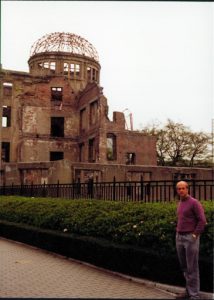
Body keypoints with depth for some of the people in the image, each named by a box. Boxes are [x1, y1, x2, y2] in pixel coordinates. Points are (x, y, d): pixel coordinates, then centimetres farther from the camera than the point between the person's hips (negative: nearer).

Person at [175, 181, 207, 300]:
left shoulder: (194, 202, -10)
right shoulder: (180, 203, 14)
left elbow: (202, 221, -13)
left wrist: (195, 235, -14)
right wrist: (178, 233, 15)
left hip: (190, 238, -8)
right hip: (179, 237, 8)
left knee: (192, 268, -3)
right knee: (184, 267, 14)